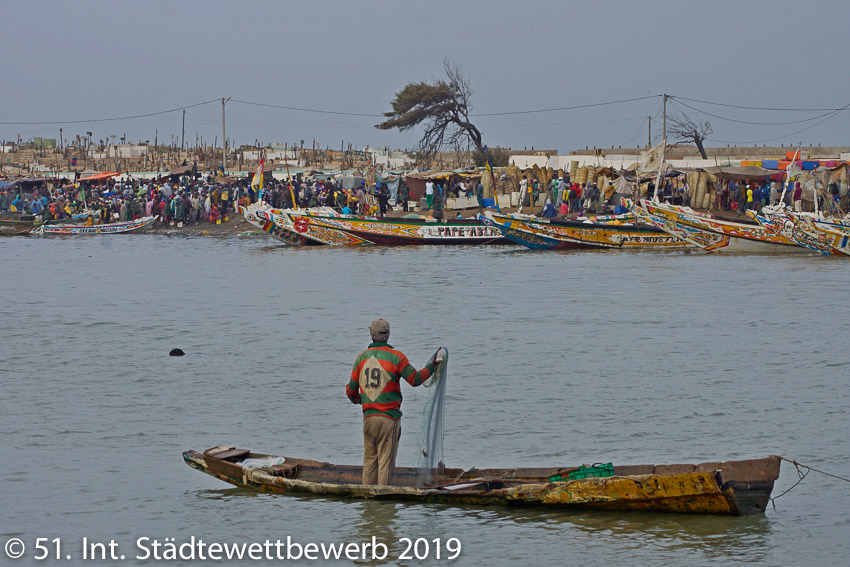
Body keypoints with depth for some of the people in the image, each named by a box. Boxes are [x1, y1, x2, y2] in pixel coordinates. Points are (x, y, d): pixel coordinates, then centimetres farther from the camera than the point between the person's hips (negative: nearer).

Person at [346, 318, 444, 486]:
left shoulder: (361, 358, 6)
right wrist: (433, 365, 6)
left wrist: (356, 399, 35)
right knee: (385, 461, -2)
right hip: (388, 418, -4)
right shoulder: (395, 356, -7)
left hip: (368, 417, 4)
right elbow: (415, 379, -6)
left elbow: (351, 391, 12)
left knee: (369, 461, 11)